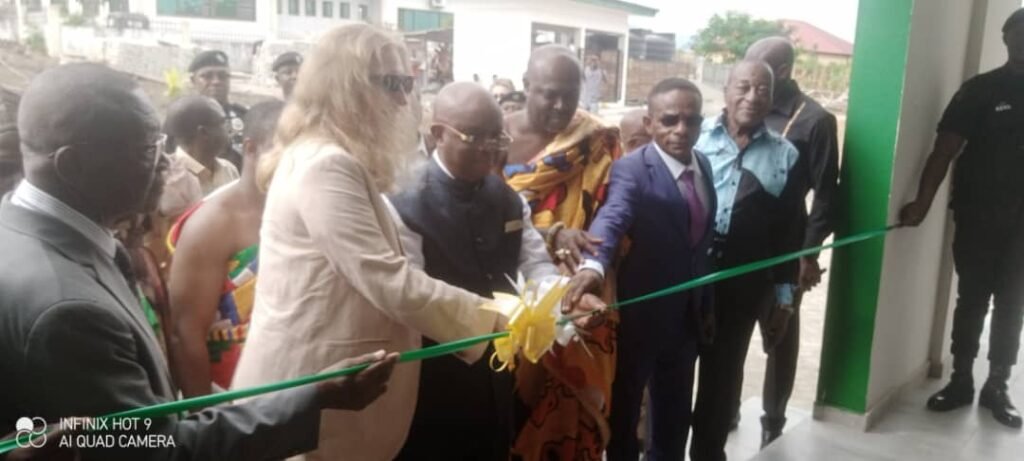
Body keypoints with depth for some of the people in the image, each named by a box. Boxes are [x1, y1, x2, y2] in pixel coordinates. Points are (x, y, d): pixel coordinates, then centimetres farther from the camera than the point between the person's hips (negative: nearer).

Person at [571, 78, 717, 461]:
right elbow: (612, 217, -37)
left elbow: (701, 243, 11)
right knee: (624, 409, 12)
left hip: (687, 315, 6)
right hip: (639, 314, -6)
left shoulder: (704, 166, 4)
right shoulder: (631, 169, -17)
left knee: (675, 413, 21)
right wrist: (594, 263, -56)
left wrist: (706, 302, 13)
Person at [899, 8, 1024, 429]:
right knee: (971, 302, 8)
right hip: (977, 219, -2)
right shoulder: (980, 90, -4)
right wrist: (922, 203, -22)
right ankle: (961, 381, 21)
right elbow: (945, 150, -11)